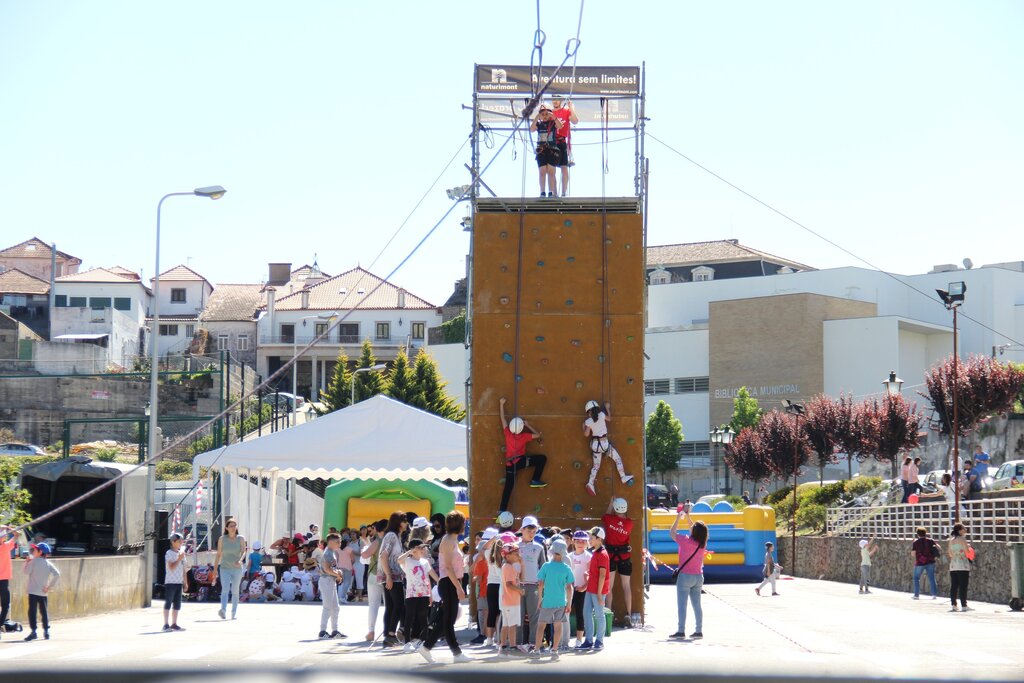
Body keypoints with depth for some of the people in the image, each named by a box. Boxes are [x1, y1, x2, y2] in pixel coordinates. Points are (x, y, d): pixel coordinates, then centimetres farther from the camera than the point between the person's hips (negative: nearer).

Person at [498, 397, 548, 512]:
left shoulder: (507, 434, -1)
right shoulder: (524, 436, -6)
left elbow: (503, 418, 4)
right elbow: (538, 435, 7)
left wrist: (501, 404, 10)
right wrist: (528, 425, 12)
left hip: (509, 464, 4)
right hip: (520, 460, -4)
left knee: (508, 487, 6)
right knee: (542, 458, 5)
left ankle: (502, 511, 2)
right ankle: (535, 481, 6)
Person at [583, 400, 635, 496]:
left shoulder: (588, 421, -12)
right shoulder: (601, 415, -12)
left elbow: (586, 434, -13)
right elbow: (609, 419, 8)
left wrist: (584, 426, 4)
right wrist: (608, 408, 19)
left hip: (595, 444, 2)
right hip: (605, 443, -2)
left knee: (596, 465, 16)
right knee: (618, 459, 17)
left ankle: (590, 483, 5)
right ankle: (624, 478, 20)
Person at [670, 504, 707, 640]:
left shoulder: (686, 541, -15)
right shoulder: (702, 543, 1)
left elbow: (672, 532, -2)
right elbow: (694, 530, 19)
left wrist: (678, 517, 7)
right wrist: (687, 515, 21)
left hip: (685, 576, -6)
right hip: (698, 576, 6)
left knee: (682, 604, -3)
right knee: (696, 604, 10)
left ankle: (681, 631, -5)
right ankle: (699, 631, 9)